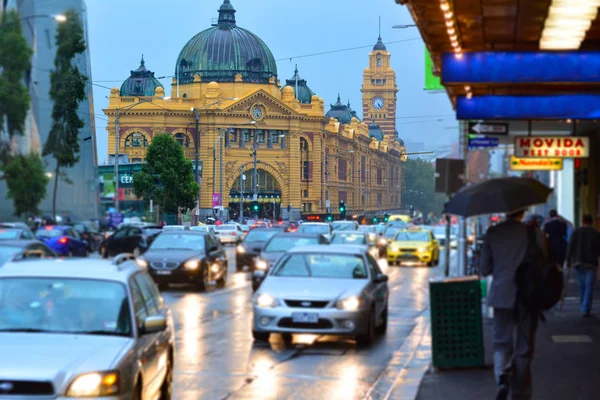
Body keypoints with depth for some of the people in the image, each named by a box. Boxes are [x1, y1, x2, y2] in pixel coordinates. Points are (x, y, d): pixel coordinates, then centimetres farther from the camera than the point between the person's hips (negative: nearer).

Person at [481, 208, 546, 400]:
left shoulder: (493, 233, -3)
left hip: (502, 296, 1)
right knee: (524, 348, 10)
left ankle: (503, 376, -16)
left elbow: (484, 269, 1)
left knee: (502, 343, 12)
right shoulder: (534, 233, -8)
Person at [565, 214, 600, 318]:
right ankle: (586, 310, -11)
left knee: (582, 285, 17)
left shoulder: (576, 232, 2)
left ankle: (584, 308, 21)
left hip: (578, 262, 2)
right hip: (591, 263, -2)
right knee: (589, 287, -2)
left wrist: (568, 261, 2)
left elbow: (570, 247, -3)